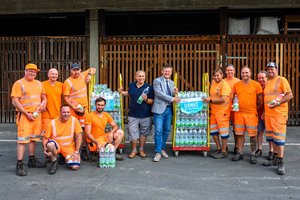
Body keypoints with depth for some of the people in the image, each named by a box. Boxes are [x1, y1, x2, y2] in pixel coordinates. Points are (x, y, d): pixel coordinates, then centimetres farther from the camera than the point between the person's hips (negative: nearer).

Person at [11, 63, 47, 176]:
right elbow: (15, 101, -11)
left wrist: (43, 103, 0)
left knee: (33, 138, 13)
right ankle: (20, 165, -4)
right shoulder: (19, 83, -5)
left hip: (37, 115, 6)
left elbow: (43, 97, 24)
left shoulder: (38, 83, 15)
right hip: (24, 115, -6)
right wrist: (26, 114, -15)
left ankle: (32, 160, 25)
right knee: (22, 139, -8)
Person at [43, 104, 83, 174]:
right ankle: (54, 163, -7)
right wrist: (45, 148, -25)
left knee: (75, 166, -19)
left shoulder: (74, 120, -9)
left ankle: (66, 157, 17)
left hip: (69, 148, 1)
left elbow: (79, 136, -6)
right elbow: (45, 138, -6)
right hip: (56, 146, -1)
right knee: (50, 144, -37)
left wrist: (76, 152, -10)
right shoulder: (53, 122, -10)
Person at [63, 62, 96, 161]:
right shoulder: (67, 82, -7)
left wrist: (89, 74, 3)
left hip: (84, 108, 5)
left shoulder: (83, 75, 8)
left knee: (84, 129, 6)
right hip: (73, 109, -4)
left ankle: (84, 150, 15)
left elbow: (93, 69, 25)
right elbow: (66, 98, -9)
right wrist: (75, 108, -17)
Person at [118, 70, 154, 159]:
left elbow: (152, 101, -6)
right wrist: (122, 92, 9)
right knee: (132, 133, 4)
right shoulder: (131, 85, 5)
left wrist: (146, 99, -25)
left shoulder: (149, 87, -6)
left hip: (145, 115, -2)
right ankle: (134, 150, 20)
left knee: (144, 133, 10)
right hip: (133, 115, 2)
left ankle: (141, 150, 26)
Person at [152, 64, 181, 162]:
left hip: (169, 109, 6)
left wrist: (175, 93, -7)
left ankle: (162, 149, 25)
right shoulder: (157, 81, -2)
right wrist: (172, 99, -18)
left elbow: (172, 96, 17)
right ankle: (158, 152, 1)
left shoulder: (172, 83, 16)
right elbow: (159, 93, -14)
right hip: (160, 109, -6)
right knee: (158, 131, -7)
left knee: (166, 130, 11)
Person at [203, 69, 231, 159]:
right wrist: (208, 98, 10)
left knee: (223, 132, 1)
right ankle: (219, 149, 28)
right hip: (213, 111, 9)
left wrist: (210, 100, -19)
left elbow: (223, 99, -22)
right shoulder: (213, 82, 12)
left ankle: (224, 151, 12)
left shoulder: (225, 85, -14)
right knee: (213, 131, 14)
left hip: (222, 112, -9)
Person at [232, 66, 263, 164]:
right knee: (239, 134, 9)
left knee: (253, 135, 2)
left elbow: (260, 100, 3)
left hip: (252, 113, -3)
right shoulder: (236, 85, 6)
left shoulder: (256, 85, -2)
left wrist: (255, 108, 2)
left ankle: (252, 154, 13)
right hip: (239, 113, 3)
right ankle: (240, 153, 20)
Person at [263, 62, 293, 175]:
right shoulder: (267, 82, 18)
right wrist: (264, 111, 18)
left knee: (279, 137, -7)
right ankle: (276, 158, 22)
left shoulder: (281, 80, -4)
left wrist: (278, 103, -21)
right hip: (268, 114, 7)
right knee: (271, 137, 11)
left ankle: (280, 163, -2)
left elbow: (290, 95, -10)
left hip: (279, 114, -7)